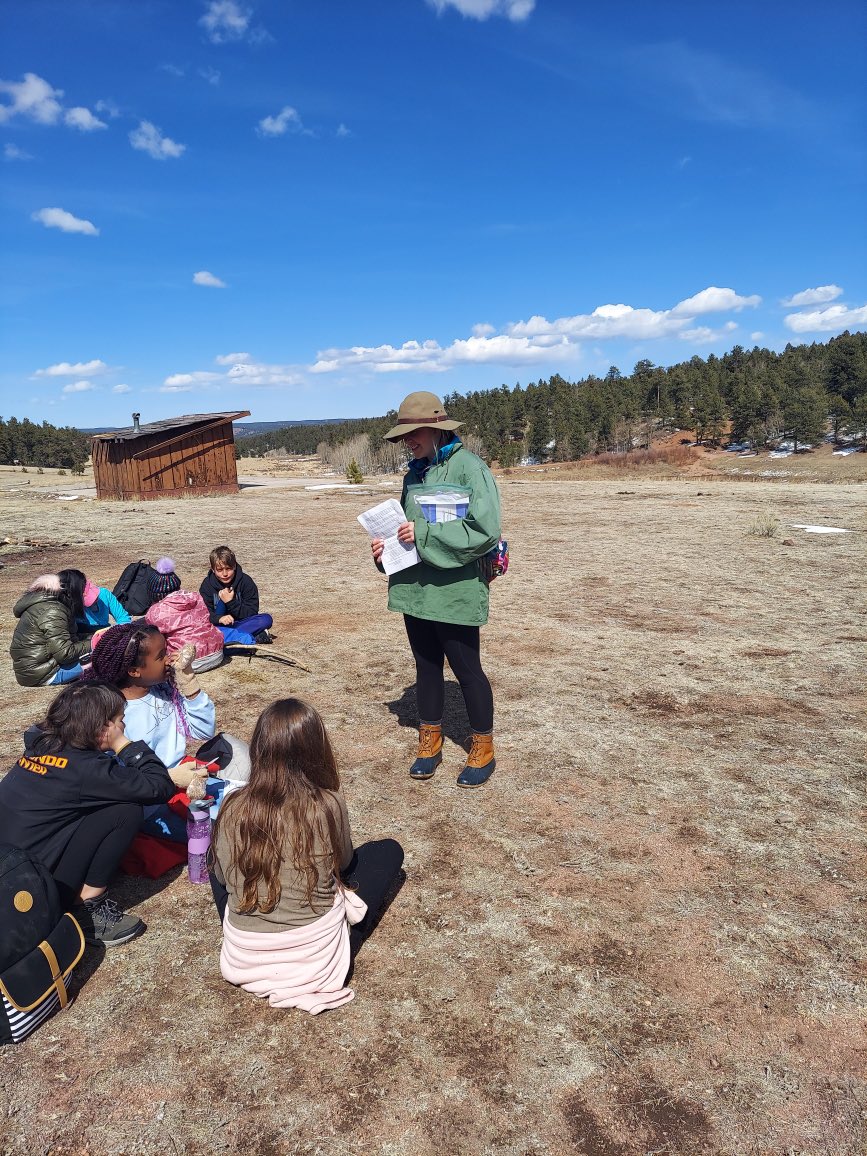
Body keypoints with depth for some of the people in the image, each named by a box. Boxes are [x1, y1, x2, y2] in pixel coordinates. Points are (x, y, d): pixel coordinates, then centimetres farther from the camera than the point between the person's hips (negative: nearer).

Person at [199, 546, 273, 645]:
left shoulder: (245, 581, -6)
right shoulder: (207, 584, -3)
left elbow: (252, 613, -9)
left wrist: (231, 602, -22)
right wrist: (219, 618, -31)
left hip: (241, 623, 0)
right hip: (218, 626, 0)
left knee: (267, 619, -26)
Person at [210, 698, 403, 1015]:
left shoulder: (234, 808, -13)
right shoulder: (329, 804, -18)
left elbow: (221, 876, 4)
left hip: (243, 960, 3)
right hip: (317, 959, -2)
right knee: (389, 850, 13)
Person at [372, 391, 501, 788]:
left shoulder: (469, 467, -12)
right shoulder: (415, 473, 9)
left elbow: (485, 531, -21)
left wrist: (424, 535, -20)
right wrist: (387, 546, -2)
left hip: (454, 591, -6)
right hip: (414, 589, 7)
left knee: (466, 670, 6)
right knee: (426, 667, 17)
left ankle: (483, 749, 24)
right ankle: (430, 742, 34)